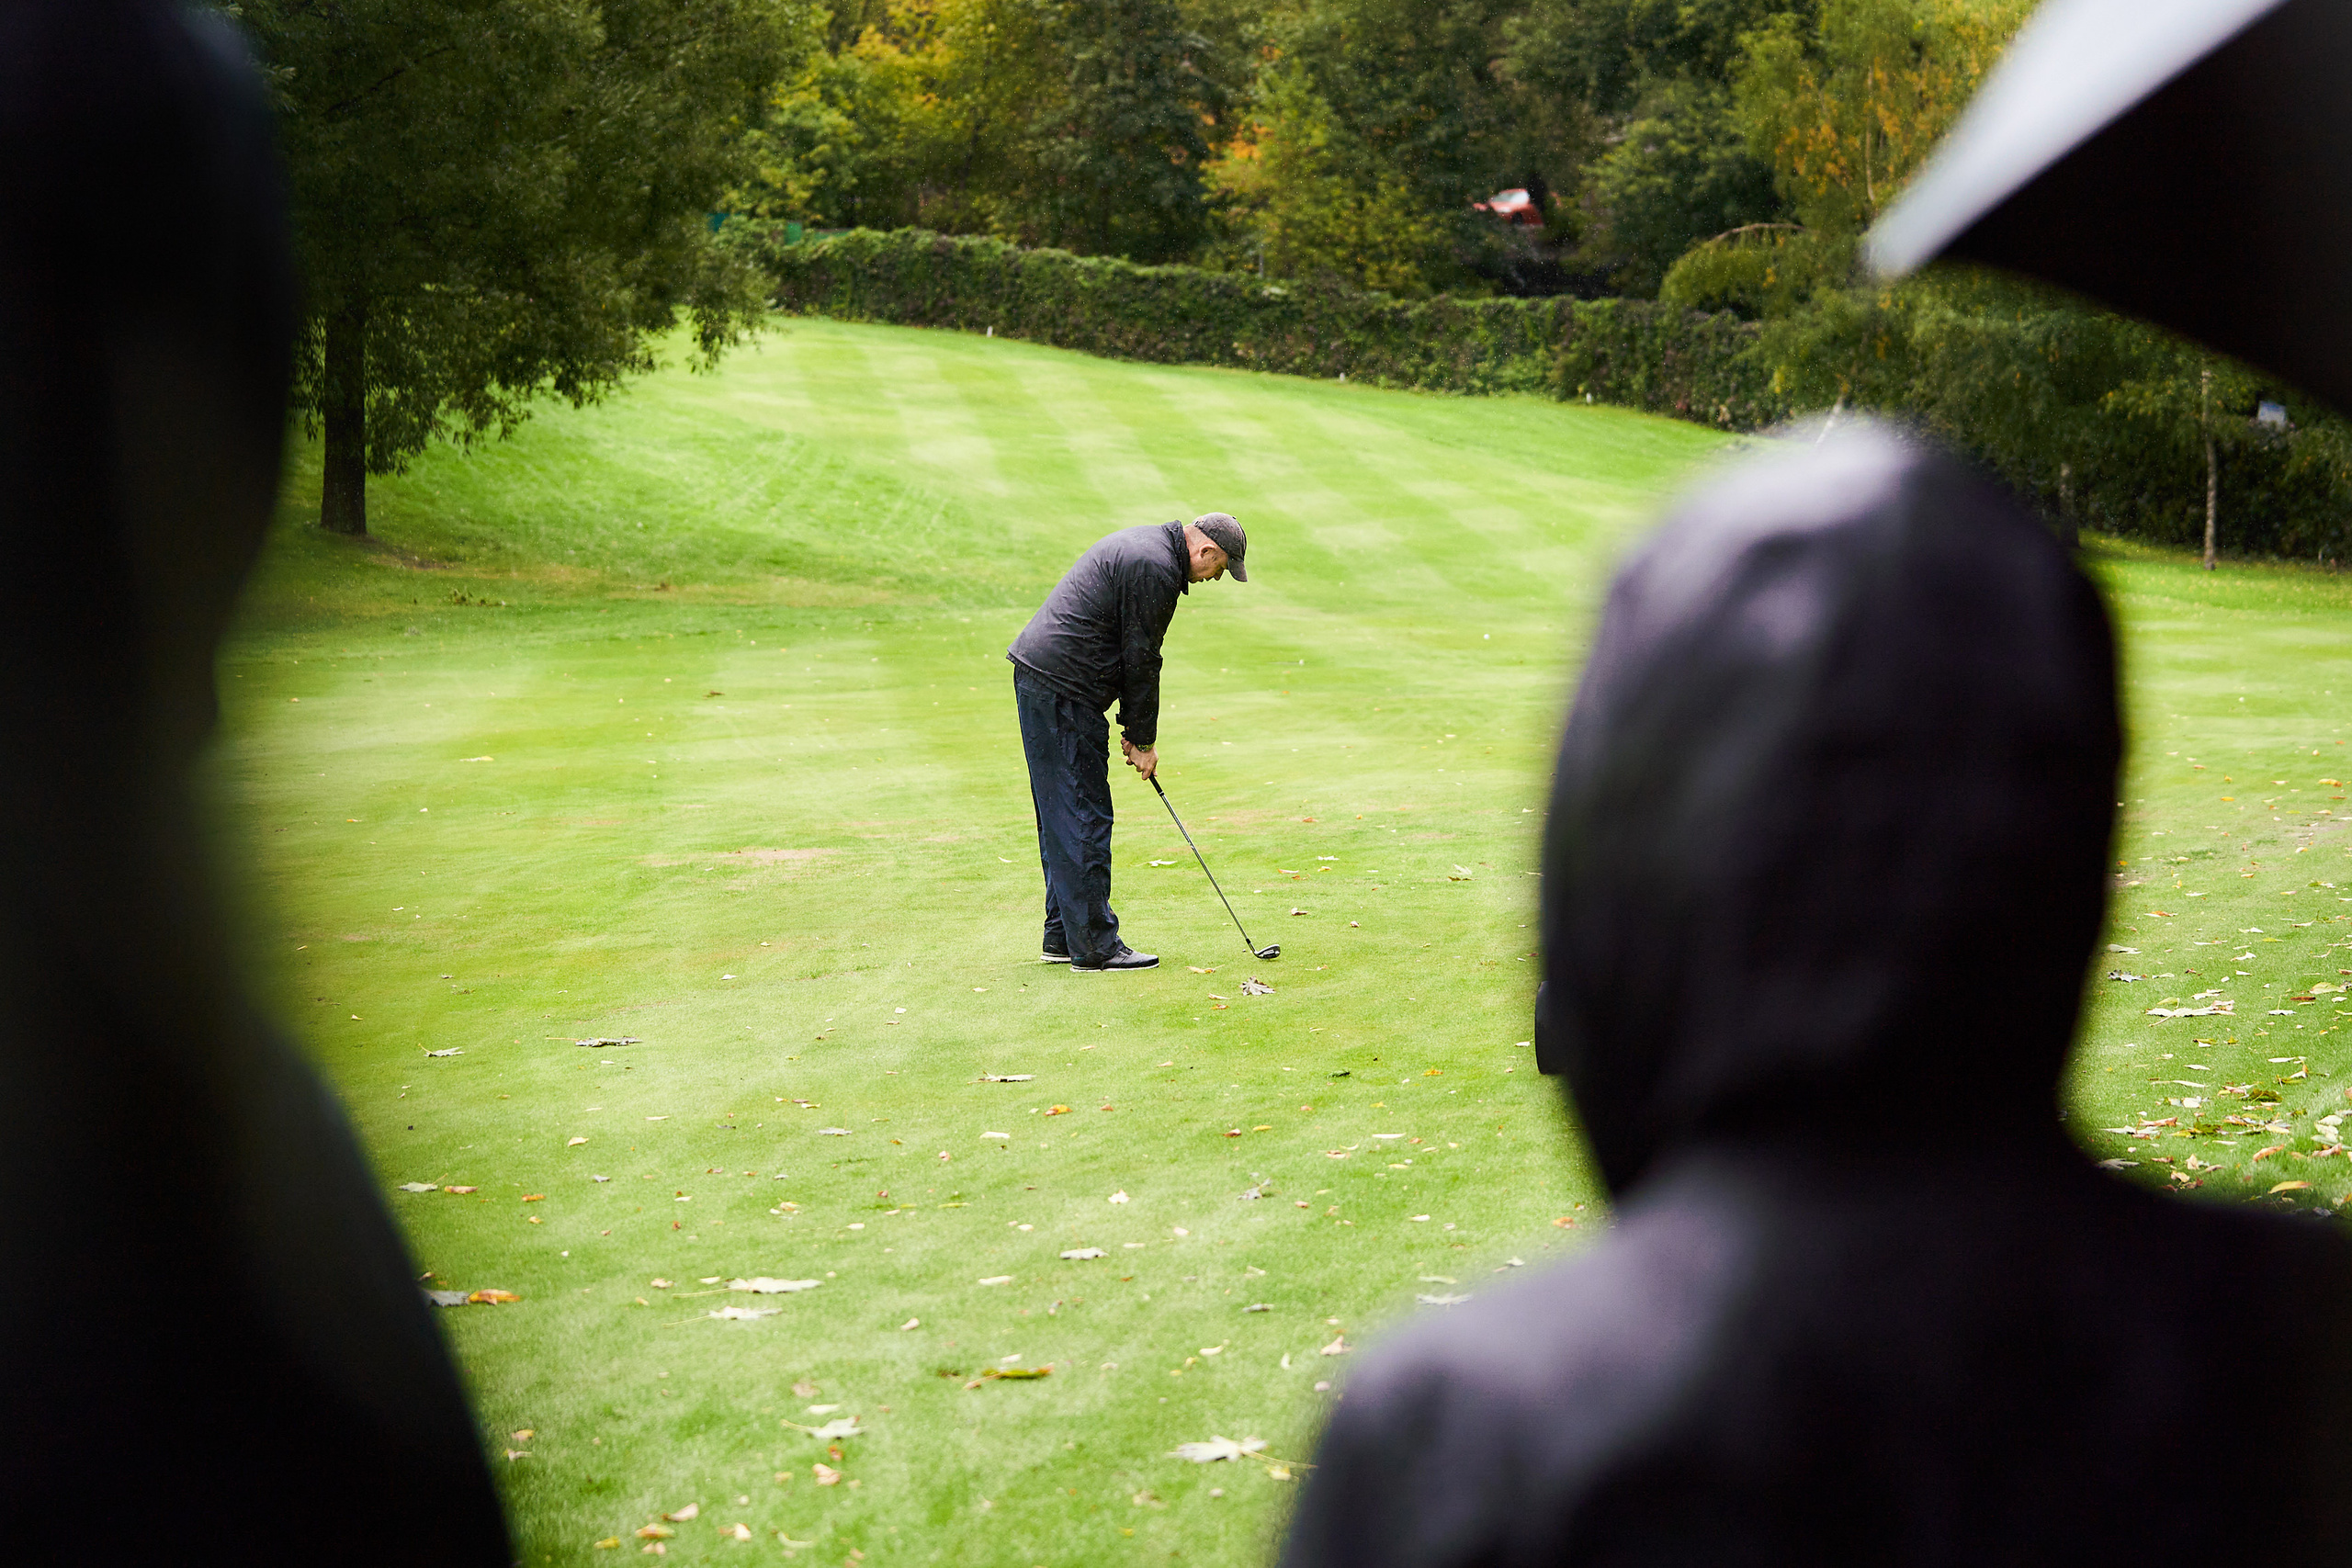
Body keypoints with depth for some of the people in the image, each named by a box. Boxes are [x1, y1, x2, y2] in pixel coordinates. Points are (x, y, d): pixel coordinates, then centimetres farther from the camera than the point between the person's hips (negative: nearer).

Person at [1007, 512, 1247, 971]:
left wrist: (1133, 729, 18)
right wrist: (1143, 741, -3)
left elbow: (1131, 653, 22)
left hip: (1036, 675, 11)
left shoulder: (1142, 545, 19)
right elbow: (1140, 661, -13)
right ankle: (1094, 948, -5)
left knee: (1064, 818, 14)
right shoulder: (1155, 568, -15)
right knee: (1084, 817, -7)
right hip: (1061, 690, -11)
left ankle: (1063, 937, 19)